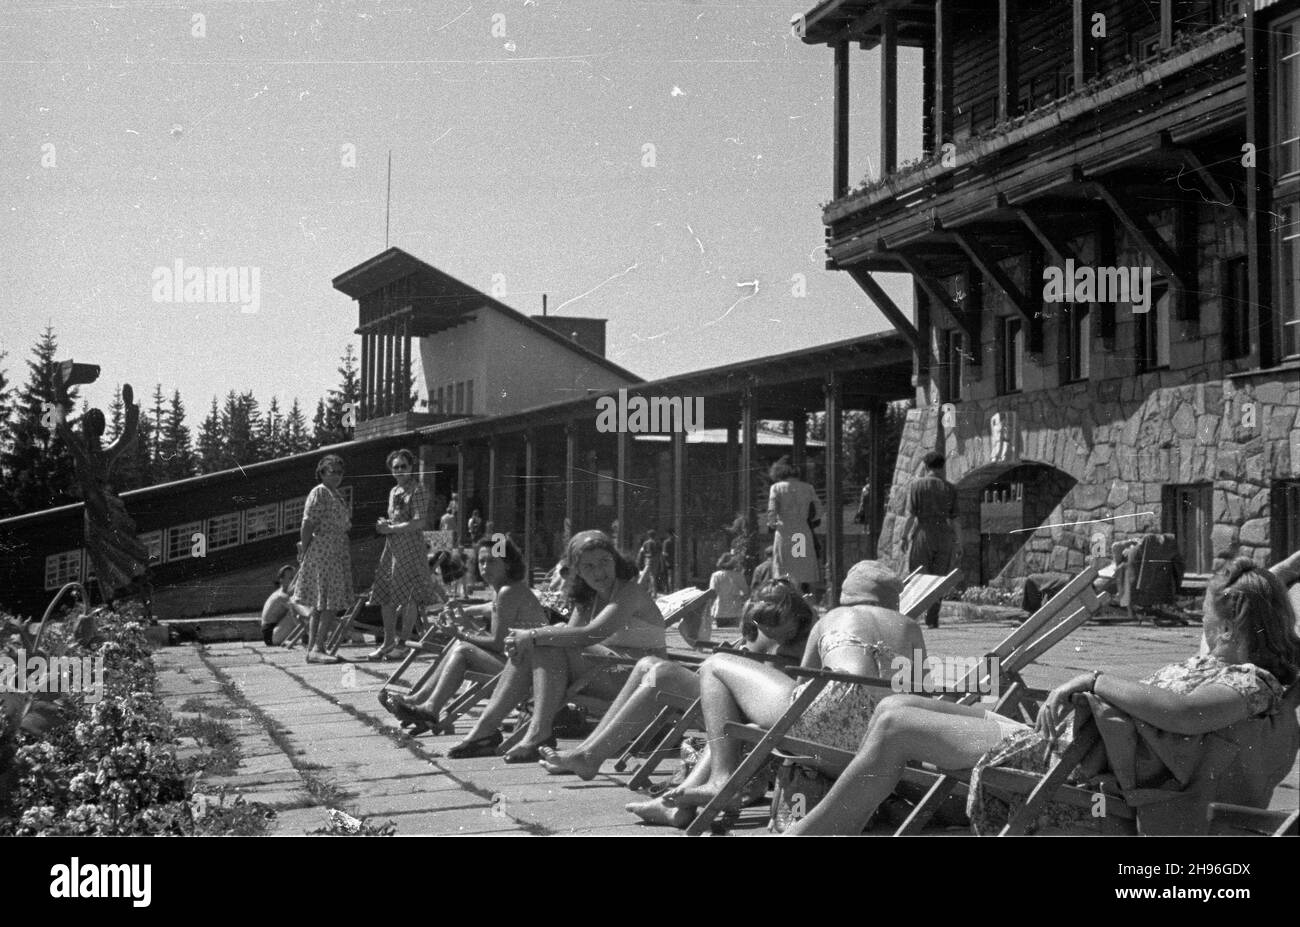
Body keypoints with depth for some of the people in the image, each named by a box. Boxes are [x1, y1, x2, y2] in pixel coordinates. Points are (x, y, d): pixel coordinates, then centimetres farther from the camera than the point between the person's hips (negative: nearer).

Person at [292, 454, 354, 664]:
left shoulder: (336, 495, 20)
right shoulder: (319, 493, -8)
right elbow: (308, 524, -14)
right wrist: (304, 552, -16)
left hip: (336, 554, 10)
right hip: (322, 551, -10)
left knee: (320, 605, 9)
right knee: (330, 604, -13)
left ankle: (313, 649, 11)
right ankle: (317, 649, -14)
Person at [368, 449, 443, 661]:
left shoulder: (417, 492, -7)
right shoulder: (394, 492, 17)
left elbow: (419, 523, -17)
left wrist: (391, 528, -15)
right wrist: (385, 525, 3)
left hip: (410, 548, -8)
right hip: (392, 548, 9)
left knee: (409, 597, -7)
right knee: (385, 596, 8)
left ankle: (403, 642, -2)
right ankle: (388, 642, 16)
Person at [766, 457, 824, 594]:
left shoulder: (777, 487, -2)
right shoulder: (808, 488, 7)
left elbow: (772, 511, -9)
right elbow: (818, 512, 9)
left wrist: (772, 523, 10)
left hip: (784, 533, -3)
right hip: (804, 533, 3)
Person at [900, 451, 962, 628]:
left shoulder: (916, 485, -2)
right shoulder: (949, 489, 6)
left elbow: (911, 514, -8)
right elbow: (955, 519, 5)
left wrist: (904, 536, -1)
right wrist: (958, 545, 9)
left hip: (922, 534, -2)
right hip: (943, 537, 2)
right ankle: (932, 619, 6)